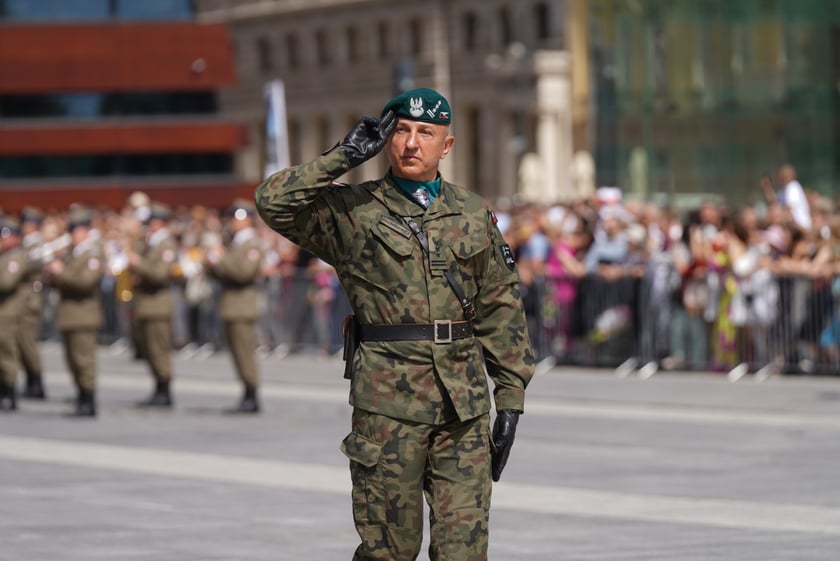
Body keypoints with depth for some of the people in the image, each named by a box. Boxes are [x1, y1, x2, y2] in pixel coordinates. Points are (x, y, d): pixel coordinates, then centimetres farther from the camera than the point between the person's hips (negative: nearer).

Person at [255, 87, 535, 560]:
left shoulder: (475, 216, 11)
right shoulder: (352, 213, 2)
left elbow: (501, 310, 13)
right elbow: (274, 202, -13)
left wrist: (511, 397, 8)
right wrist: (344, 158, -12)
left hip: (465, 407, 3)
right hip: (388, 402, -2)